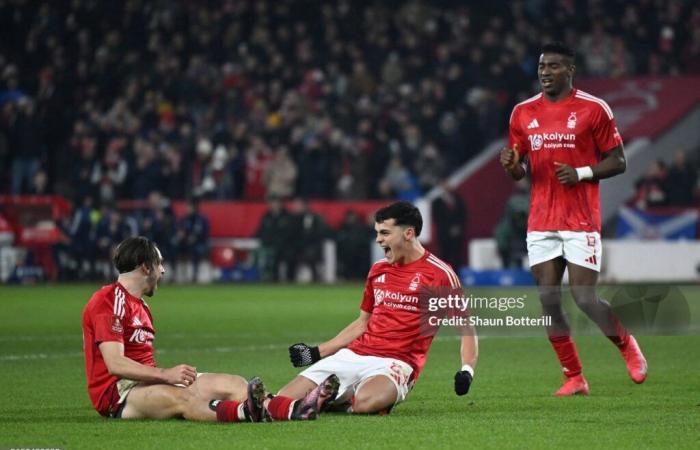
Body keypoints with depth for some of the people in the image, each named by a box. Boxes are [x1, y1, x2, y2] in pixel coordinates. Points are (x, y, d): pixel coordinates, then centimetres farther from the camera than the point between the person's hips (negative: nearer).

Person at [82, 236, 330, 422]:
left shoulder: (140, 306, 24)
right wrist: (164, 374, -28)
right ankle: (246, 411, -67)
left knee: (233, 384, -8)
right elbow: (115, 364, -21)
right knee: (180, 397, -39)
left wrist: (169, 373, 6)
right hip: (117, 393, -9)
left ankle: (295, 409, -31)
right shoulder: (108, 301, -10)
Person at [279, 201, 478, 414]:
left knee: (364, 402, -38)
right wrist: (317, 352, 22)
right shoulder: (378, 269, 16)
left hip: (395, 363, -5)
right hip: (353, 355, 5)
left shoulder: (439, 273, -3)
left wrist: (467, 371, -17)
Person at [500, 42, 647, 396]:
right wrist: (510, 165, -8)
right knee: (548, 300, -2)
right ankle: (574, 378, 8)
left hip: (581, 221, -4)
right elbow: (519, 172, 16)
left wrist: (581, 173, -15)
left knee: (584, 297, -9)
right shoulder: (523, 113, 9)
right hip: (541, 222, 4)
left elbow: (618, 161, 0)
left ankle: (627, 345, 19)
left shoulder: (594, 109, -3)